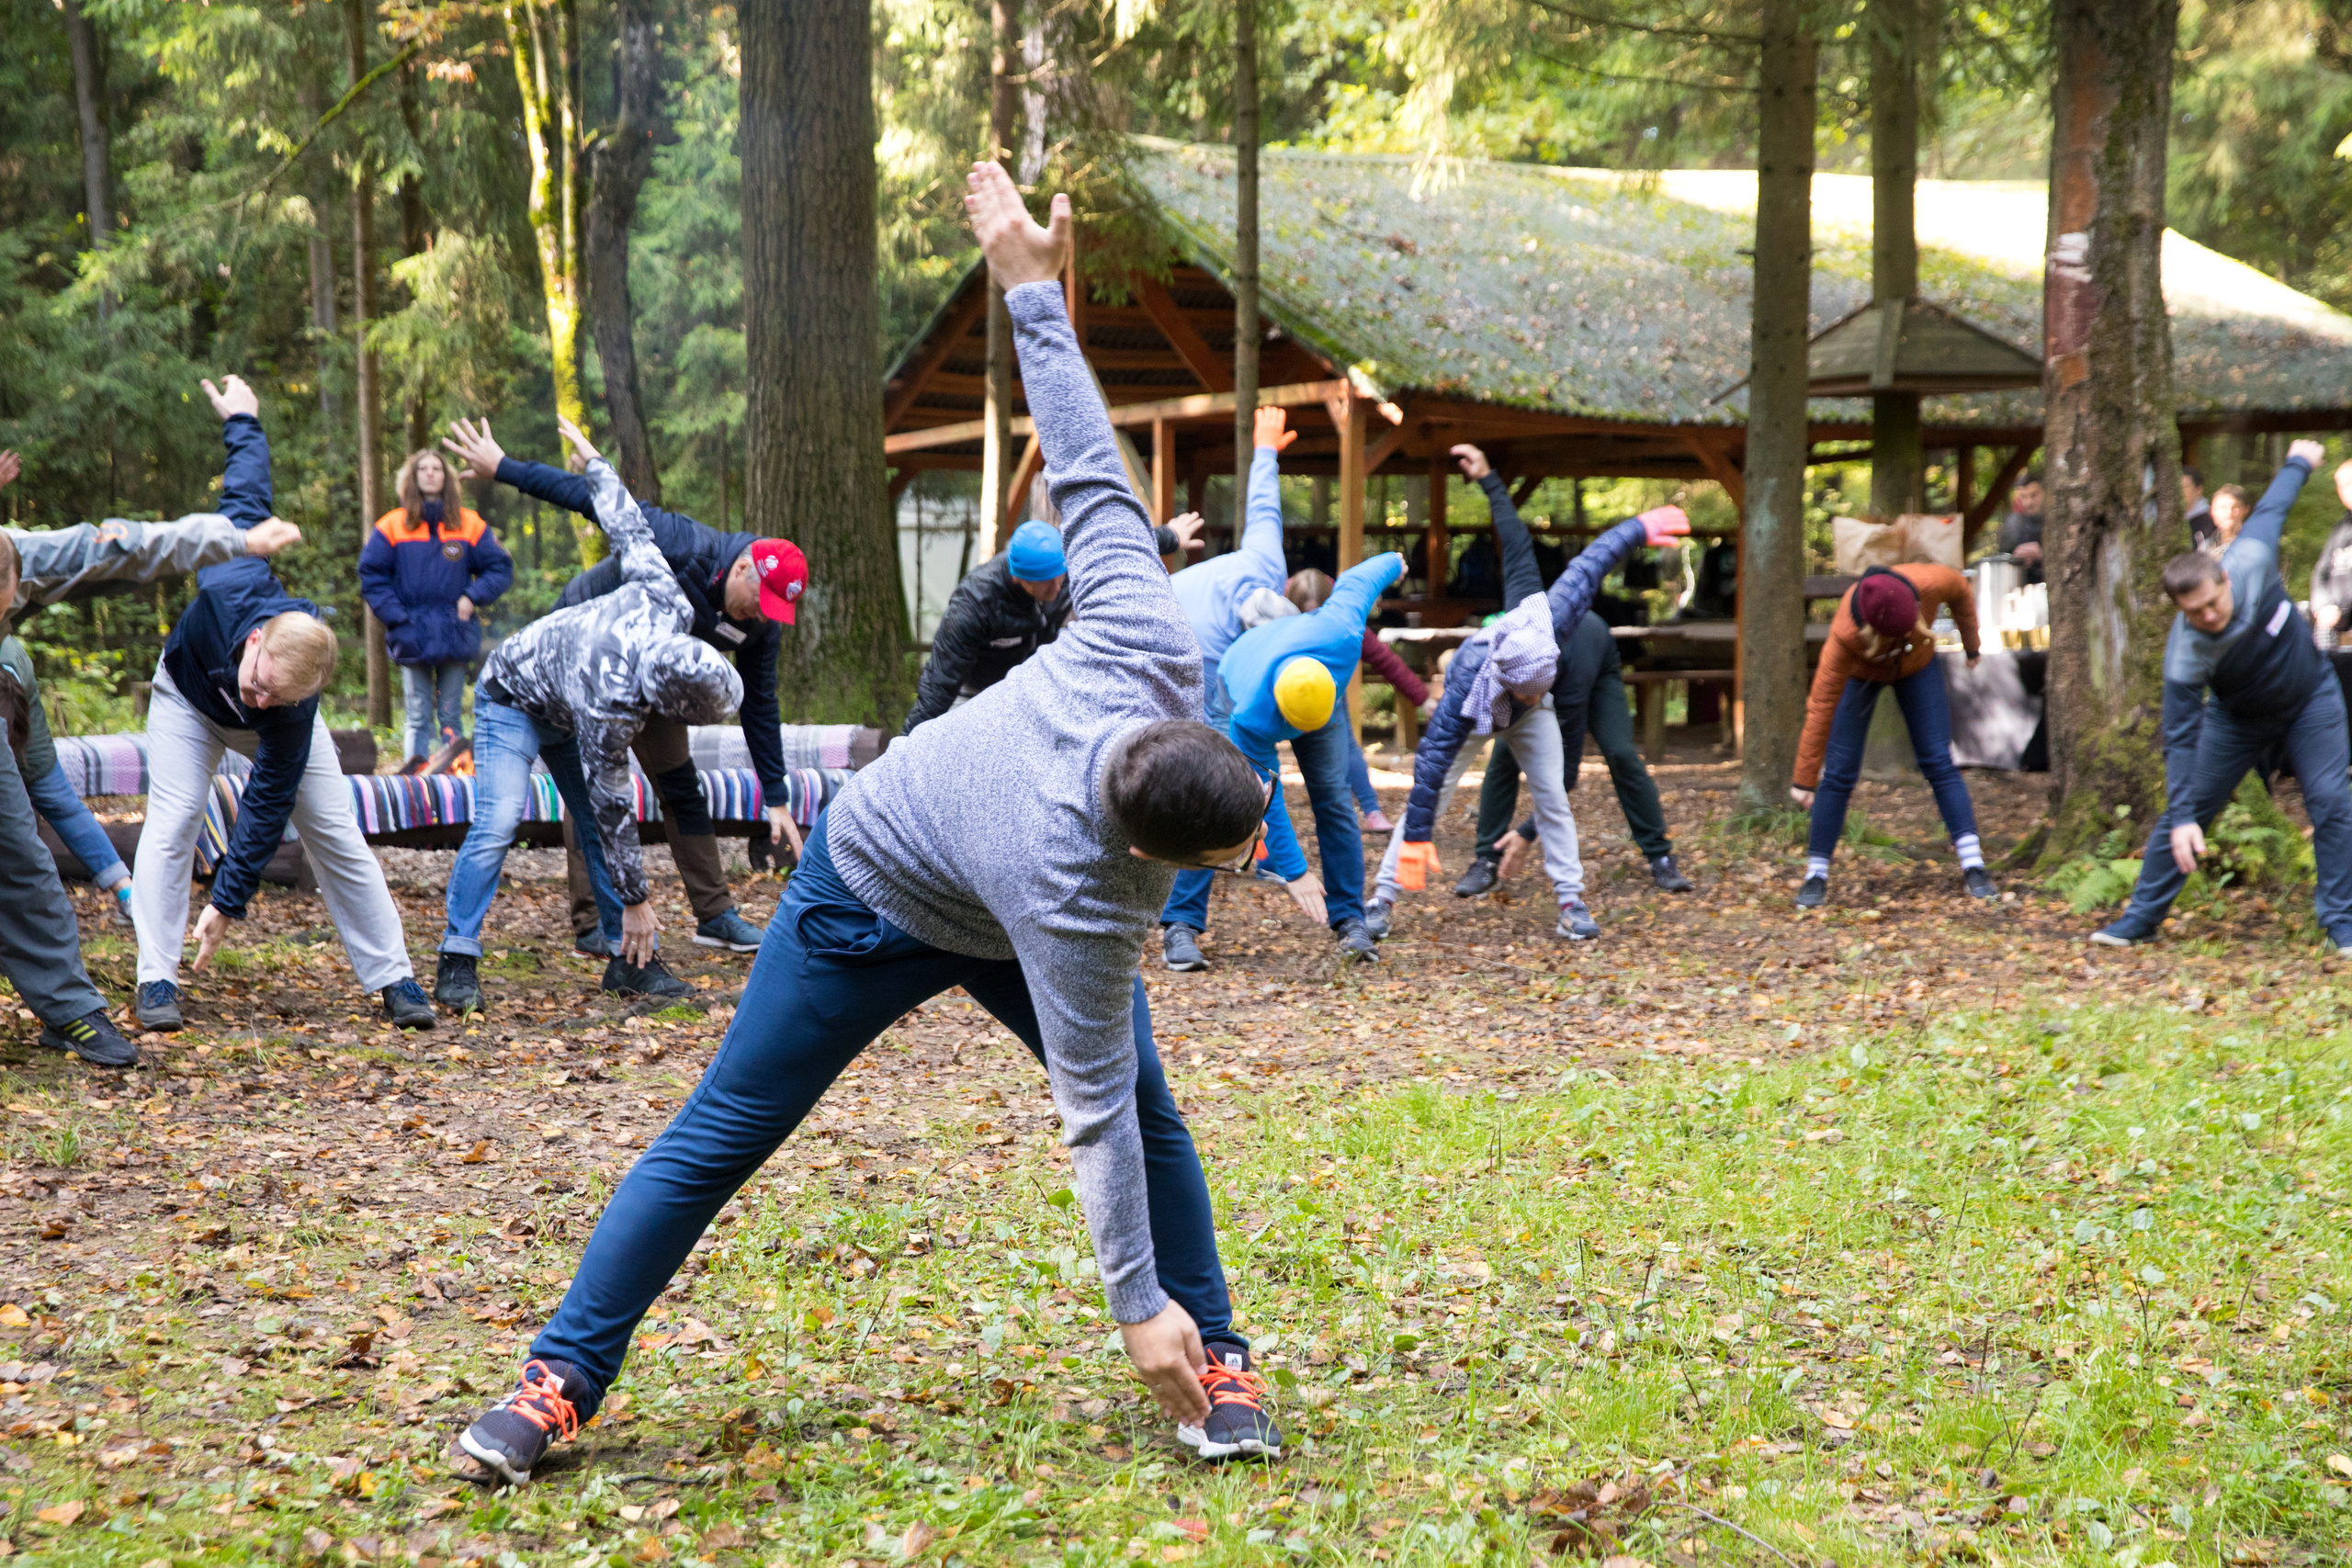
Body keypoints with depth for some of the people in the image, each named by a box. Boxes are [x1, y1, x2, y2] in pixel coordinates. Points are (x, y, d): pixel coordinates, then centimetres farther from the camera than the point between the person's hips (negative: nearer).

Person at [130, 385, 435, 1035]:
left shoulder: (294, 709, -42)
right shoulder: (233, 584, -43)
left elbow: (267, 806, -35)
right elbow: (248, 492, -24)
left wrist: (226, 904, -35)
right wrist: (241, 421, -6)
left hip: (265, 736, -1)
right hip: (188, 695, 1)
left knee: (333, 832, -7)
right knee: (173, 818, -16)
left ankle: (393, 979, 1)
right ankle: (156, 981, -14)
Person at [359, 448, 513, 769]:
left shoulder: (470, 524, 7)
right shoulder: (391, 526, 4)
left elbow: (500, 568, 8)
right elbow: (371, 577, 3)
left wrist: (472, 598, -7)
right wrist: (397, 619, -8)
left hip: (455, 634, 1)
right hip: (413, 637, -1)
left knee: (451, 715, 5)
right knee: (419, 716, -1)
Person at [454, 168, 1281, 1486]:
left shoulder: (1149, 651, -34)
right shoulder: (1080, 905, -44)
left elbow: (1092, 474, -29)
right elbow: (1092, 1114, -35)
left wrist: (1035, 296, -17)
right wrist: (1136, 1304, -27)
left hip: (1004, 920, 6)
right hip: (876, 909, -6)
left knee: (1156, 1113, -5)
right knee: (723, 1137, 1)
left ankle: (1219, 1366, 8)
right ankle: (562, 1381, 12)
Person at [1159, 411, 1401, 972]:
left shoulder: (1341, 633, -40)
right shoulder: (1249, 719, -43)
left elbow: (1356, 581, -18)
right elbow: (1264, 800, -35)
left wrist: (1392, 562, 6)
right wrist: (1293, 872, -34)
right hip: (1234, 689, -3)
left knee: (1334, 799, -6)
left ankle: (1349, 920, 1)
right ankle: (1180, 927, -12)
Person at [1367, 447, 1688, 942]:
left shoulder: (1550, 624, -42)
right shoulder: (1465, 687, -47)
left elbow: (1590, 565, -27)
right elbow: (1432, 763, -44)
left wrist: (1638, 528, -14)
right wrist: (1417, 839, -43)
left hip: (1529, 721, 3)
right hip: (1474, 716, -3)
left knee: (1552, 797, -7)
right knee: (1430, 799, -8)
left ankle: (1571, 903, -3)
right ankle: (1383, 899, -2)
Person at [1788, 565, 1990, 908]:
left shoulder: (1928, 583, -38)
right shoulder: (1845, 635, -42)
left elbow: (1961, 592, -11)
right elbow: (1821, 709, -34)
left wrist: (1972, 645, 5)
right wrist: (1804, 781, -28)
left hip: (1917, 665, 2)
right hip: (1859, 671, -2)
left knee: (1939, 763, -6)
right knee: (1839, 773, -6)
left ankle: (1973, 868, -6)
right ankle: (1816, 876, 3)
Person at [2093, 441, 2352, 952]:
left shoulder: (2252, 560, -32)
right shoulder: (2185, 655, -35)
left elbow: (2270, 510, -9)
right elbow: (2180, 738, -30)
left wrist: (2299, 463, 9)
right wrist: (2182, 817, -35)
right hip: (2241, 717, -1)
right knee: (2186, 811, -1)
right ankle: (2140, 918, 10)